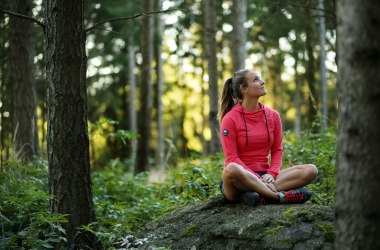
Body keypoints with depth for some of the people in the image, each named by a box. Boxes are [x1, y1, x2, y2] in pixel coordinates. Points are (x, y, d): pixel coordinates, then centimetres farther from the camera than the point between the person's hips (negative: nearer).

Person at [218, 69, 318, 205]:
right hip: (242, 177, -5)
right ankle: (280, 196, -30)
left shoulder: (273, 115, 10)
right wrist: (257, 178, -20)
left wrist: (271, 174, -10)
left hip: (264, 175, 5)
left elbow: (277, 150, 10)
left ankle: (261, 196, -30)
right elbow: (232, 158, -9)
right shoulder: (230, 119, -4)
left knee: (311, 170, -14)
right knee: (231, 169, -41)